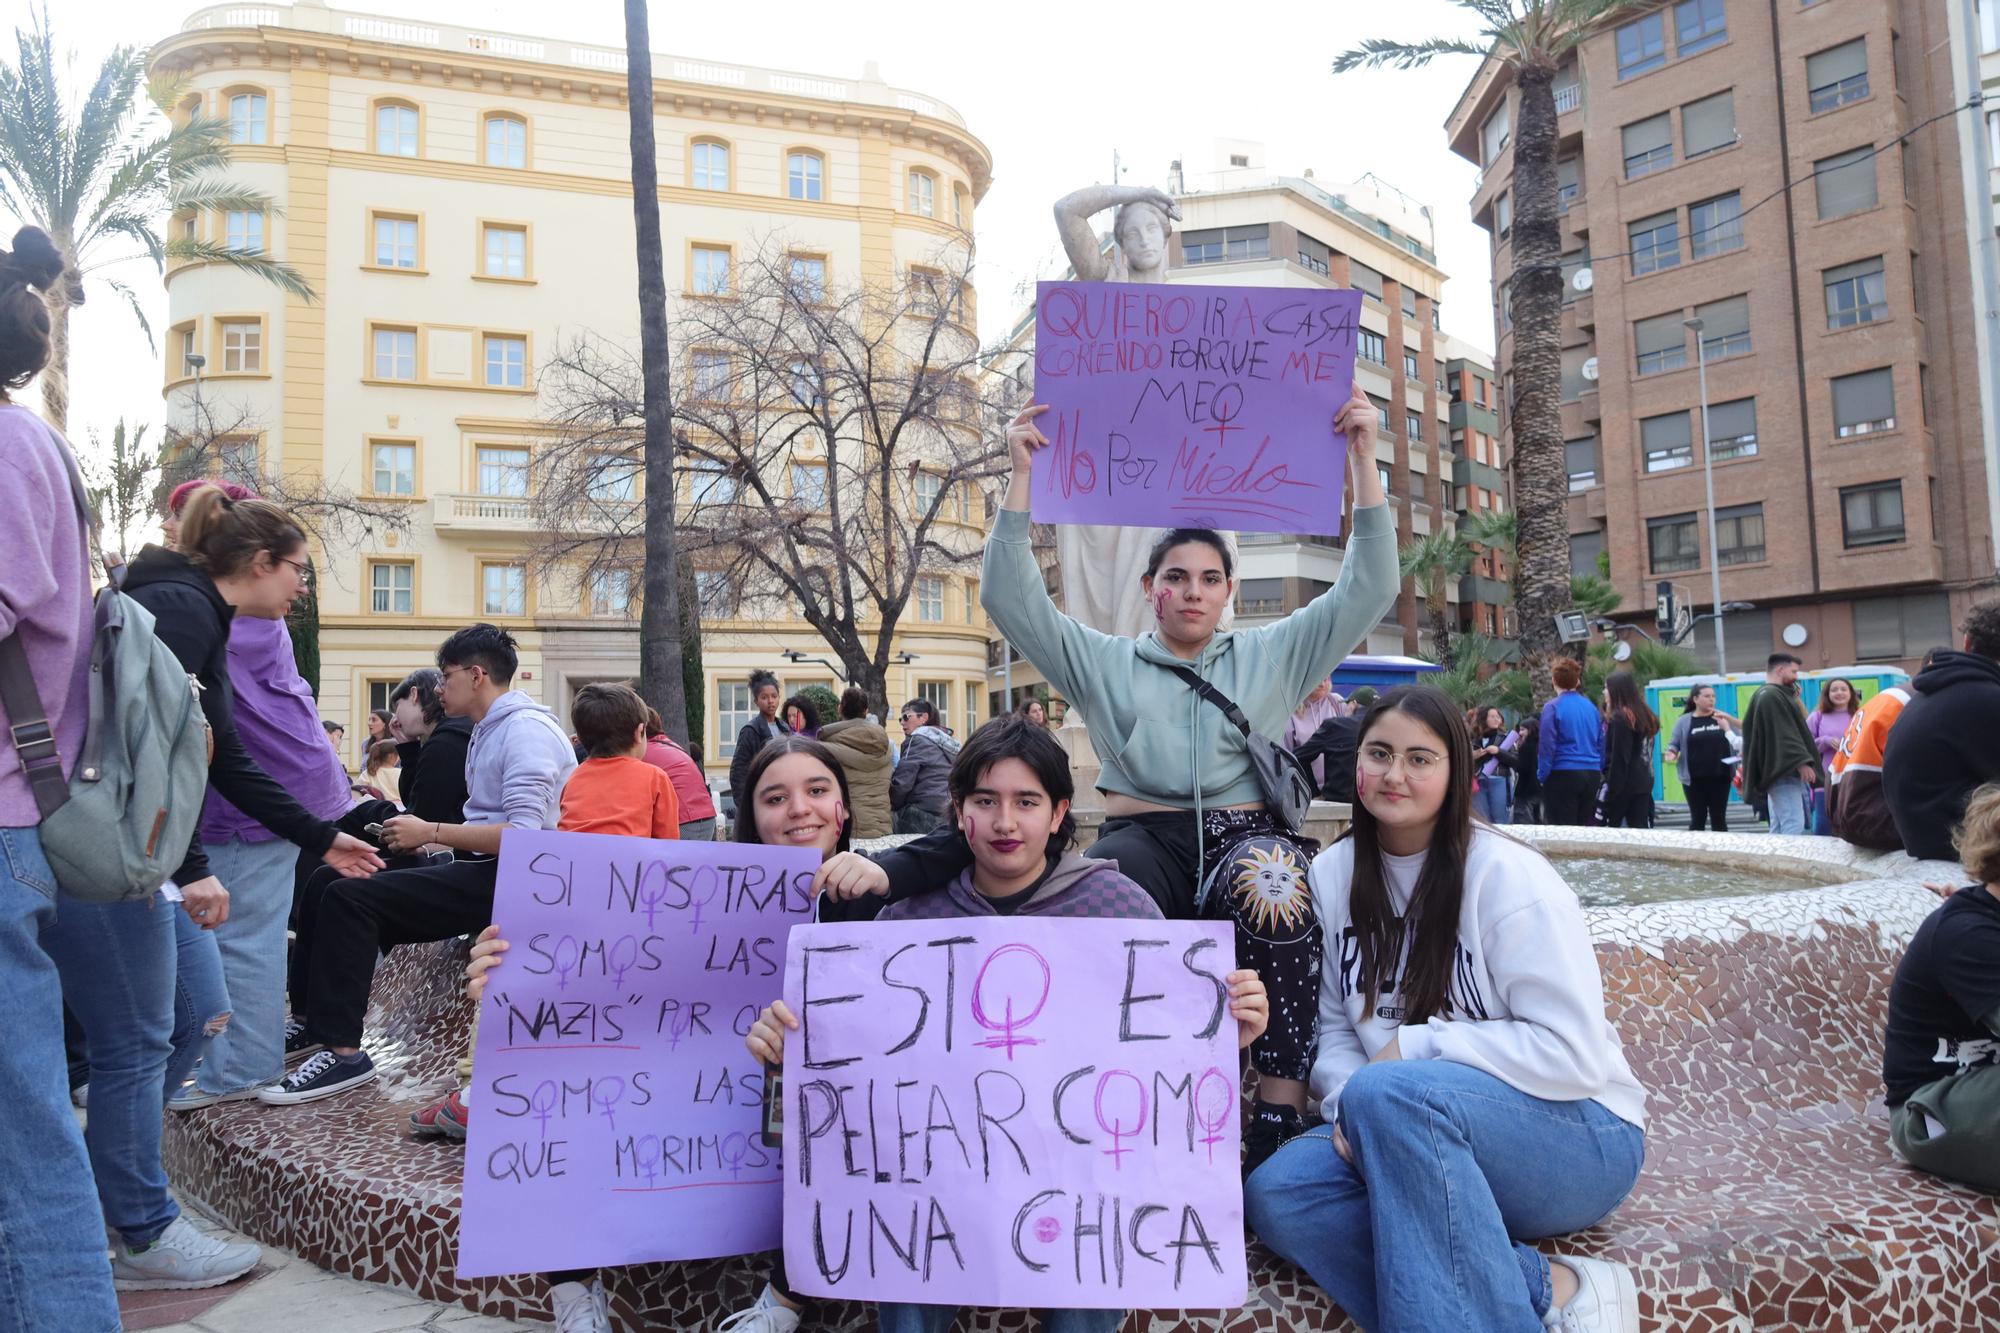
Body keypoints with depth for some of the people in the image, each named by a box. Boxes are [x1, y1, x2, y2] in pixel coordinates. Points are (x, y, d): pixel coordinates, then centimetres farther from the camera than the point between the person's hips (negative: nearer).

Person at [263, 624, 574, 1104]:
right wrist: (423, 839, 5)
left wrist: (431, 832, -14)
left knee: (347, 898, -17)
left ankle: (343, 1052, -12)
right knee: (335, 883, 9)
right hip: (483, 872, 11)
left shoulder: (526, 729, -12)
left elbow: (522, 835, -23)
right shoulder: (490, 729, 21)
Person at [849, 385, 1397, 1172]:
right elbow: (1010, 599, 8)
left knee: (1279, 906, -37)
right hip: (1144, 837, 0)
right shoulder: (1105, 665, 18)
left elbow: (1368, 592, 11)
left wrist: (1362, 461, 4)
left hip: (1246, 836, 1)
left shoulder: (1271, 657, 18)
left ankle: (1281, 1116, -28)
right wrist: (1022, 478, 1)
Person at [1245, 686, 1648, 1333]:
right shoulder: (1332, 874, 3)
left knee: (1388, 1095, -35)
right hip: (1424, 1141, 6)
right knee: (1278, 1193, -22)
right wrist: (1348, 1103, -14)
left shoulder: (1508, 875, -14)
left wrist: (1415, 1046, -16)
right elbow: (1333, 1023, 6)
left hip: (1580, 1139, -6)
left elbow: (1573, 1052, -17)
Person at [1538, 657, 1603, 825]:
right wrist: (1599, 769, 20)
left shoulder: (1552, 707, -8)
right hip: (1592, 774, 5)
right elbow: (1601, 742, 12)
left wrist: (1541, 775, -4)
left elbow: (1547, 746, -11)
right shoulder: (1591, 707, 7)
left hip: (1563, 774, -5)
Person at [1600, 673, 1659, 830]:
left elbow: (1618, 759, -16)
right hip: (1644, 784, 8)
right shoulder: (1645, 716, 13)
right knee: (1641, 828, 4)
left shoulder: (1619, 718, -12)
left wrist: (1611, 790, -16)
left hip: (1624, 785, -7)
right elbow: (1647, 754, 16)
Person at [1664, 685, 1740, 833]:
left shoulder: (1722, 718, 5)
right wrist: (1671, 753, -17)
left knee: (1719, 817, 7)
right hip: (1694, 779, -1)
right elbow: (1674, 744, 6)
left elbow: (1737, 741, 10)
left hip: (1720, 777, 1)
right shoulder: (1684, 721, 2)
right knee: (1698, 818, 4)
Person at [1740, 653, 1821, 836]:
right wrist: (1801, 762, -25)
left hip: (1783, 771, 11)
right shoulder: (1770, 696, -12)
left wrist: (1795, 700, 18)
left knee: (1779, 828, 10)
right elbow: (1783, 734, -21)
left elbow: (1794, 728, 27)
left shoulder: (1773, 695, 22)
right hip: (1783, 771, -11)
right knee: (1794, 826, -16)